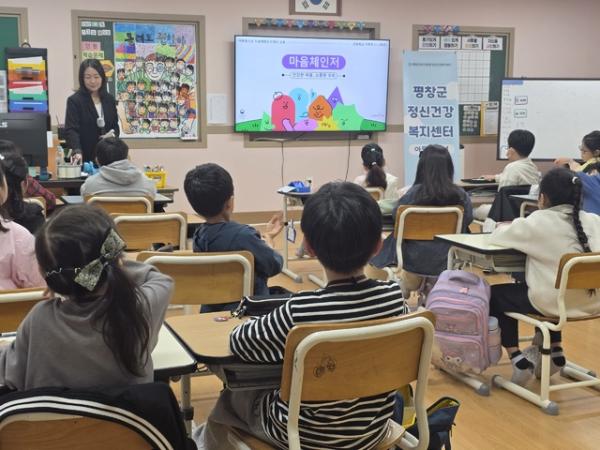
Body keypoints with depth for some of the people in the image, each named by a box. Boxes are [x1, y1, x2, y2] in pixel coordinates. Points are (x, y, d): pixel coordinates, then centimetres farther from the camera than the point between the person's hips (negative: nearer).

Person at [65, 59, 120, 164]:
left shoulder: (109, 99, 9)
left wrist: (113, 134, -6)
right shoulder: (74, 101, -6)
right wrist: (77, 152, -33)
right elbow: (71, 130, -16)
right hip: (85, 158, -4)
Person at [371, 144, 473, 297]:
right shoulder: (460, 195, -14)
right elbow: (468, 219, 5)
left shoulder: (414, 193, -19)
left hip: (413, 260, -1)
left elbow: (396, 216, -3)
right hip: (448, 259, 1)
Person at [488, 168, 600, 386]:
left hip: (552, 304, -6)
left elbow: (498, 236, -2)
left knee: (496, 294, 19)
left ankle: (518, 359, 13)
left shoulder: (538, 222, -11)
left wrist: (518, 227, 21)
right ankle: (554, 352, 36)